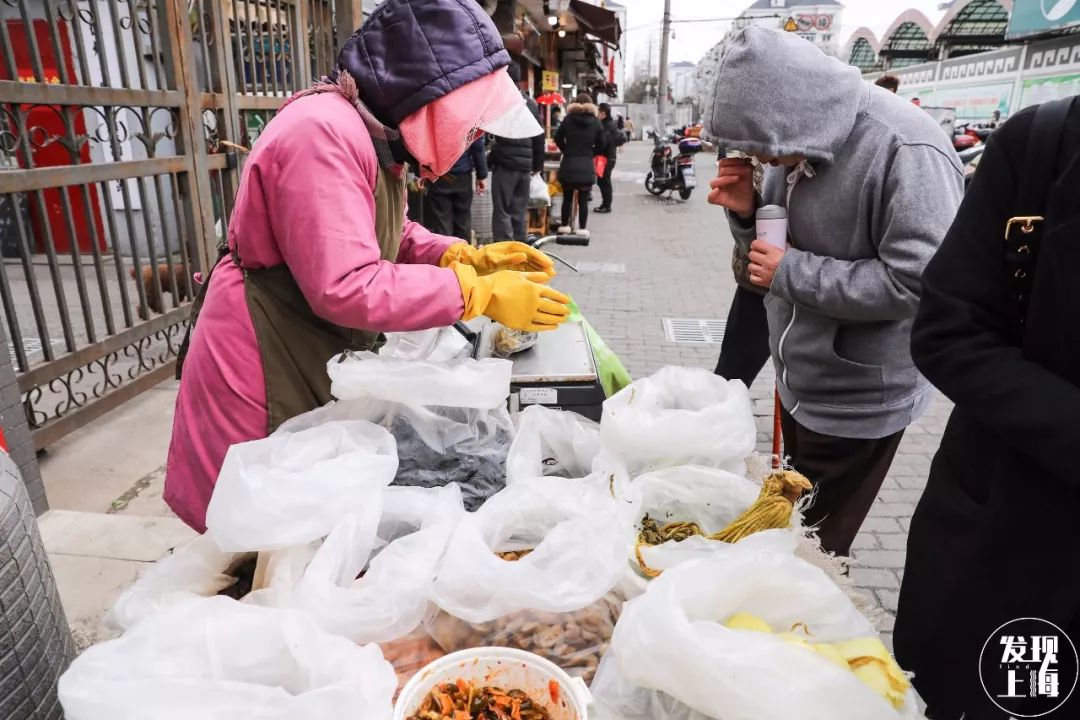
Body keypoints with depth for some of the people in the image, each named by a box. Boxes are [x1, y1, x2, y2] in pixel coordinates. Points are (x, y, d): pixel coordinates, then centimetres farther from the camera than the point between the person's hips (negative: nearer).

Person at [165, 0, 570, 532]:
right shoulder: (324, 133, -26)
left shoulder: (373, 132, 6)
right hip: (261, 371, -9)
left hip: (319, 358, 9)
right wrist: (480, 294, -26)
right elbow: (346, 288, -31)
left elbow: (391, 237, 13)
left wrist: (469, 257, -4)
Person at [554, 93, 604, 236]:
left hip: (568, 164, 0)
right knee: (583, 200, 4)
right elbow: (601, 145, 4)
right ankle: (582, 229, 4)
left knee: (567, 198, 11)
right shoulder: (596, 122, 2)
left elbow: (558, 138, 4)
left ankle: (564, 226, 16)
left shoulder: (568, 119, 0)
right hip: (587, 166, 0)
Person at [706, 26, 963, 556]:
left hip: (860, 401, -7)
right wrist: (745, 212, -12)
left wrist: (792, 273, -24)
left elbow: (918, 283, -29)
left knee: (814, 545, 10)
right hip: (798, 381, 8)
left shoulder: (906, 151, -25)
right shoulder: (800, 139, -1)